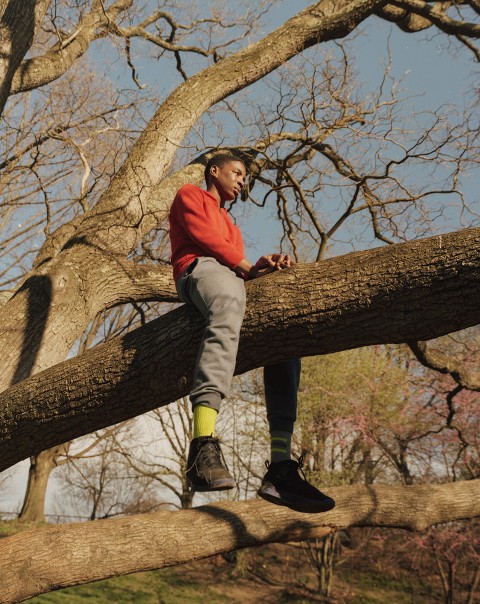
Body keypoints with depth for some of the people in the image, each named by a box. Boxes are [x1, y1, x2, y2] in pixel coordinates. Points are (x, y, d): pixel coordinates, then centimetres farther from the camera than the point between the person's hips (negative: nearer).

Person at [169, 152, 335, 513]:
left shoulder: (229, 223, 43)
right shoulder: (190, 195, 25)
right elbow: (201, 234, 2)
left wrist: (262, 267, 5)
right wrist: (244, 264, 1)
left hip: (232, 276, 8)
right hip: (199, 268, -8)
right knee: (228, 306, -40)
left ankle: (281, 467, -25)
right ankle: (204, 446, -59)